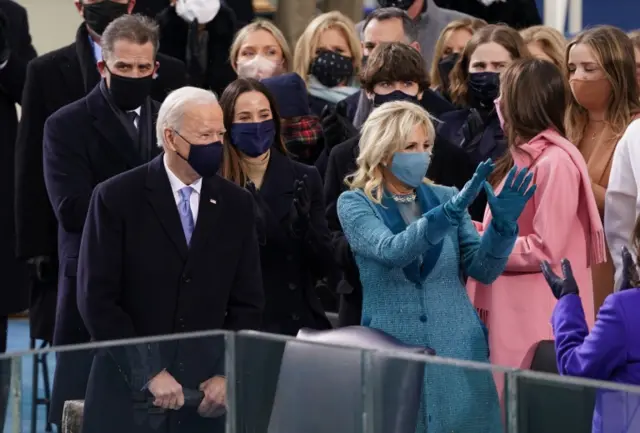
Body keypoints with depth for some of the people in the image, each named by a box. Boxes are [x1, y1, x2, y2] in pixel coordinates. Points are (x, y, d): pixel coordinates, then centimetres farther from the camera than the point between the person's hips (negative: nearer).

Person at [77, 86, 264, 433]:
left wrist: (228, 375, -5)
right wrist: (148, 374, -14)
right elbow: (96, 299, -8)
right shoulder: (116, 198, -4)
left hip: (209, 394, 3)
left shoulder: (236, 205, 6)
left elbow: (247, 303, 8)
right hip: (129, 389, -3)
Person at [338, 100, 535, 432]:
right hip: (391, 351, -2)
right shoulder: (355, 204, -2)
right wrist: (451, 212, -33)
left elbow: (482, 268, 1)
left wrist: (503, 223, -18)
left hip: (456, 349, 3)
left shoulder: (445, 197, 8)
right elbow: (390, 250, -22)